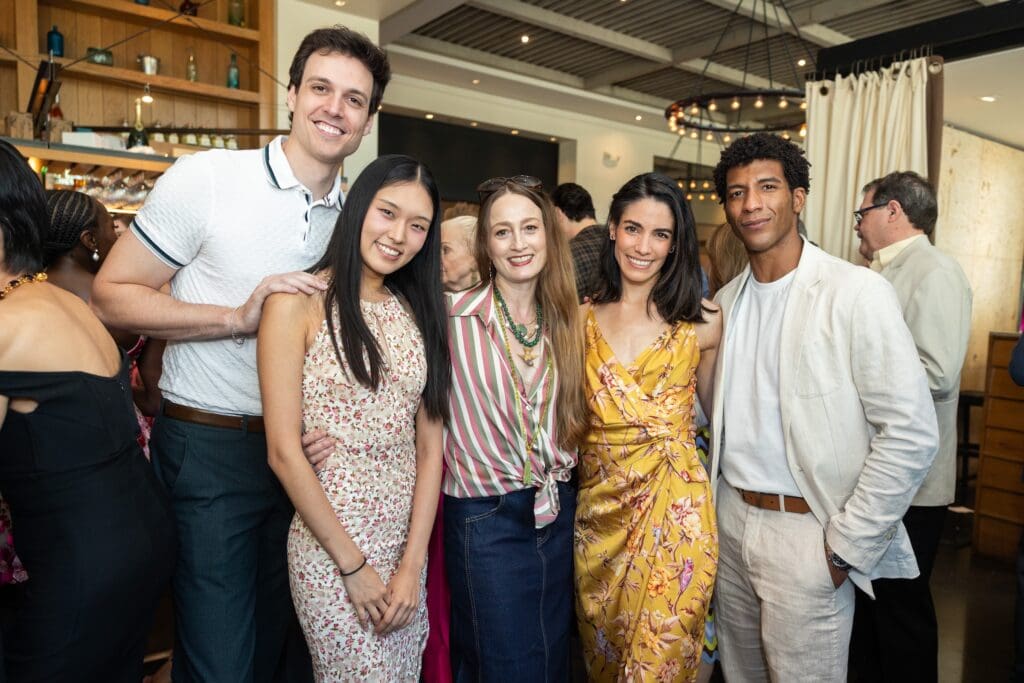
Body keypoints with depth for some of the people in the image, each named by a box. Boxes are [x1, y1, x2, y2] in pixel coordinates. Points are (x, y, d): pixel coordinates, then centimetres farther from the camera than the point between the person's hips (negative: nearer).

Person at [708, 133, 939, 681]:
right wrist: (717, 500, 8)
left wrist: (846, 548, -14)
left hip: (806, 532, -5)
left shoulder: (857, 293, -14)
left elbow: (911, 435, -17)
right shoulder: (726, 301, 6)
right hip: (730, 520, 6)